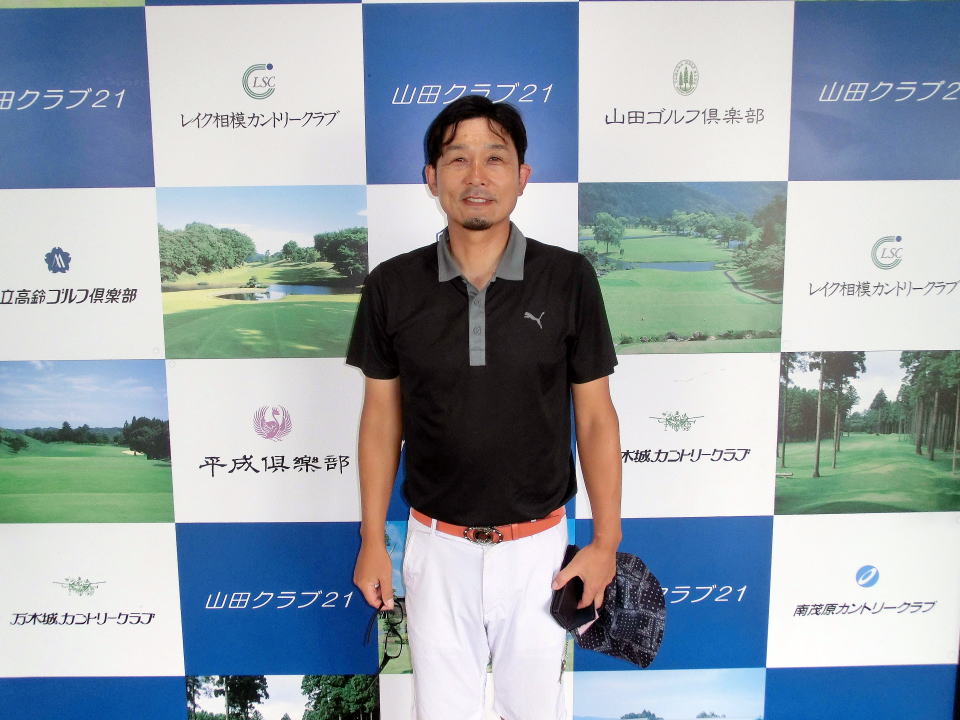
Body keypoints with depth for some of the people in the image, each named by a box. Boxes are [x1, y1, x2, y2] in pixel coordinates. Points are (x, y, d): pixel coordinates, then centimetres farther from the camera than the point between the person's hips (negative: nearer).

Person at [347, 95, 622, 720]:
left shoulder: (568, 278, -9)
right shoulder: (393, 286, -6)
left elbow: (595, 417, -4)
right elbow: (382, 417, 1)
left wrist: (607, 540, -4)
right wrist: (372, 541, 2)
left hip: (537, 544, 0)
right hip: (437, 544, 1)